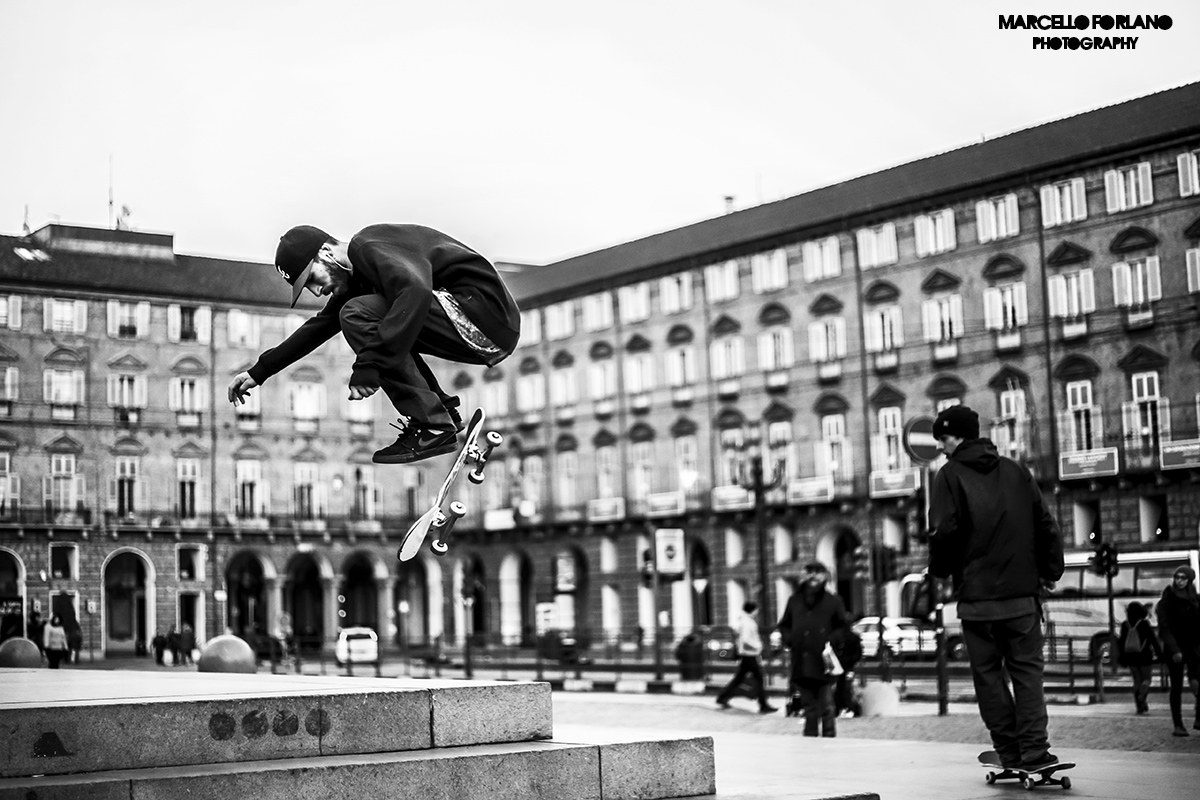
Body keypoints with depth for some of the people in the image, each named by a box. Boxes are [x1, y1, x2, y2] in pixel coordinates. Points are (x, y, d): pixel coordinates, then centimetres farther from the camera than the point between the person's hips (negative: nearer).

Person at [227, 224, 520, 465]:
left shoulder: (369, 247, -12)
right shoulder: (357, 276, 19)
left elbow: (416, 291, -31)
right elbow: (319, 326, 29)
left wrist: (368, 365, -32)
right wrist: (259, 372, 29)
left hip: (487, 316, -10)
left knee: (358, 316, -14)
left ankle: (433, 427, -17)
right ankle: (442, 410, 15)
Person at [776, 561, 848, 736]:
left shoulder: (832, 602, 3)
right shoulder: (794, 601, 12)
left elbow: (843, 627, 8)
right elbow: (783, 625, 22)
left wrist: (831, 640, -7)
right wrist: (789, 638, 3)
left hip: (824, 663, -3)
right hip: (801, 663, 3)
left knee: (826, 707, -2)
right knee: (809, 706, 8)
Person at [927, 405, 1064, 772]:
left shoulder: (950, 476, -4)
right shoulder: (1016, 471, 10)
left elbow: (944, 531, -13)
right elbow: (1046, 524, 9)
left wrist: (940, 570, 2)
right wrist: (1051, 569, 16)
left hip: (976, 595, -3)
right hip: (1022, 592, 4)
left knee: (988, 673, 6)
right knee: (1027, 669, 5)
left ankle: (1009, 752, 6)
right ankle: (1034, 750, -5)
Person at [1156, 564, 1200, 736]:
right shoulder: (1166, 601, -3)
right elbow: (1164, 628, -8)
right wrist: (1174, 650, -18)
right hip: (1174, 648, -2)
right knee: (1176, 687, 1)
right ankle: (1178, 724, 6)